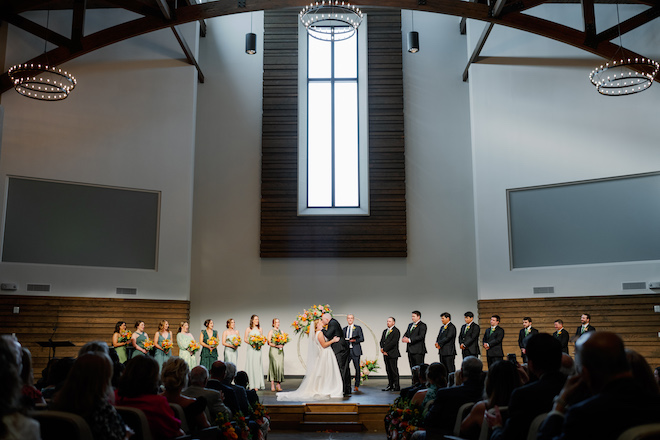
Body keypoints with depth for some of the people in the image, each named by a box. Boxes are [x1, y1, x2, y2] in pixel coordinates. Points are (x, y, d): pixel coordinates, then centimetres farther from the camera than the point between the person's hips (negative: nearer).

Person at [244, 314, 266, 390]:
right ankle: (251, 385, 0)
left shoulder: (260, 329, 11)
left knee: (257, 365, -1)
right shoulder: (248, 329, 3)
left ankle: (257, 385, 1)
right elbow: (245, 339, 1)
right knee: (251, 365, -4)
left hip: (258, 349, 2)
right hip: (251, 348, -2)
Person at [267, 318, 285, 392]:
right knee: (275, 366, -15)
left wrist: (282, 345, -3)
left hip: (280, 351, 5)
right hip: (273, 350, -5)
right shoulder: (271, 331, 3)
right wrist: (276, 345, -15)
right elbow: (269, 342, -4)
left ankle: (278, 384, 2)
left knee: (280, 366, -3)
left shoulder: (281, 332, 16)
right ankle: (272, 384, -10)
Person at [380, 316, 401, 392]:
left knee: (394, 370, -5)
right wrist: (382, 349, -5)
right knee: (388, 371, 8)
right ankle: (390, 386, 13)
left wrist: (384, 349, -13)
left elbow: (393, 342, -16)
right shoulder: (385, 331, 18)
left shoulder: (396, 331, -7)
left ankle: (396, 386, 0)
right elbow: (382, 341, 13)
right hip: (386, 354, 7)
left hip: (393, 354, -7)